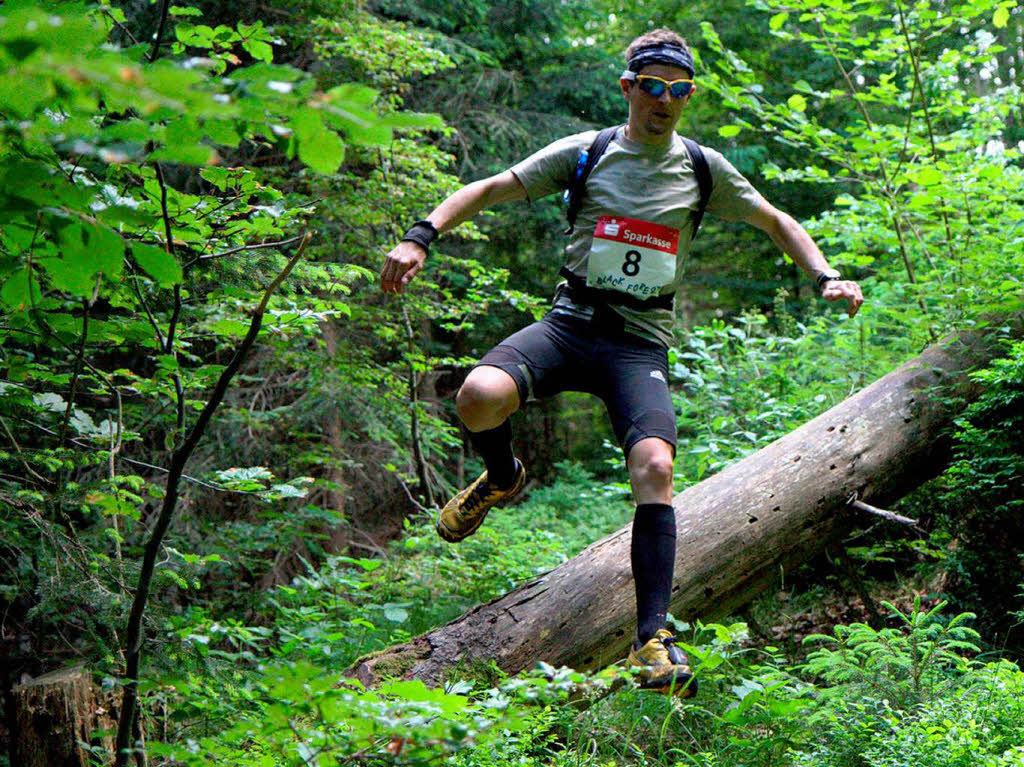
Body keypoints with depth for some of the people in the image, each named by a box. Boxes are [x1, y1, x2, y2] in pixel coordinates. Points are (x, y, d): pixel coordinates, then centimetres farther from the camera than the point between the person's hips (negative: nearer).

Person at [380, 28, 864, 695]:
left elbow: (776, 223, 22)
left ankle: (653, 637, -21)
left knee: (655, 467, -26)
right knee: (479, 396, -30)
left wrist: (827, 277, 7)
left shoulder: (704, 169, 9)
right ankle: (502, 478, 7)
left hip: (642, 344, 0)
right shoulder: (586, 153, 5)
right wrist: (420, 237, -10)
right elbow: (488, 190, 4)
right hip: (570, 322, 0)